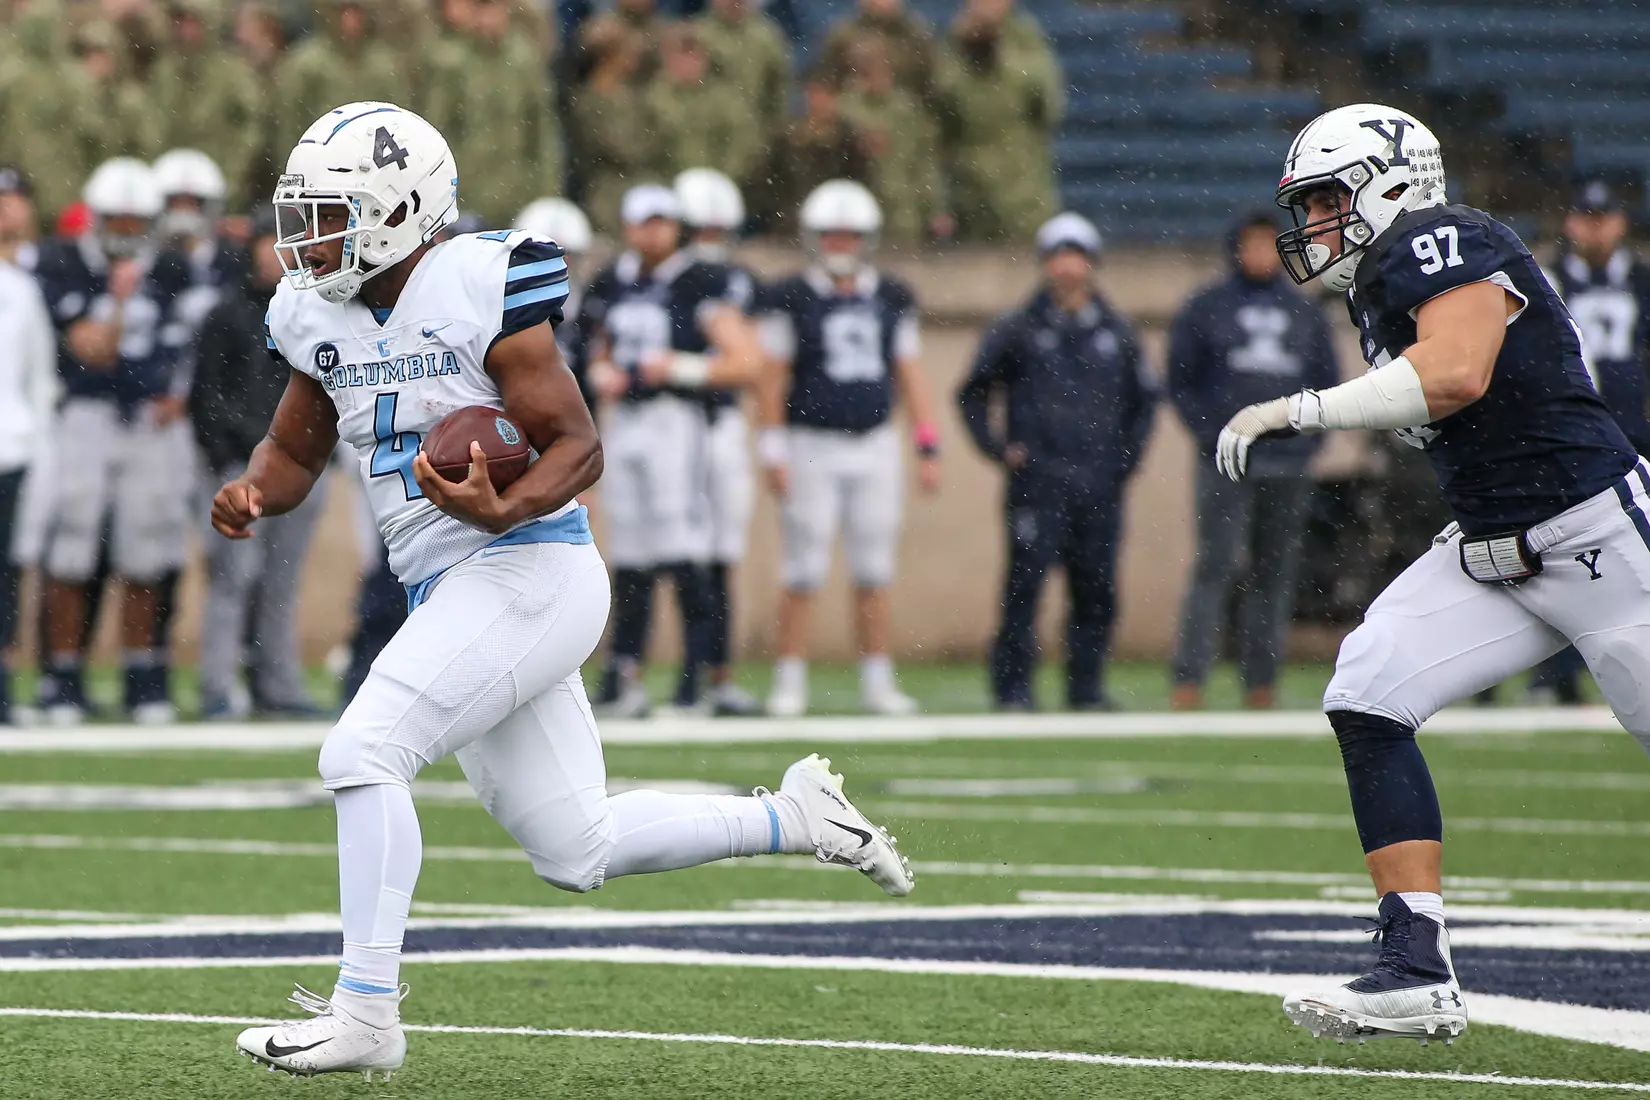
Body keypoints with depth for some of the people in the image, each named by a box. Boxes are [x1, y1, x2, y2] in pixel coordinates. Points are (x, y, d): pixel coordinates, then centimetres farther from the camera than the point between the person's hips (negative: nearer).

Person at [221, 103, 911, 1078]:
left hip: (528, 570, -9)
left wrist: (504, 510, -33)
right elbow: (295, 451, 18)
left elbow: (578, 446, -14)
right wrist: (251, 496, -5)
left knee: (364, 753, -19)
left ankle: (367, 1014, -14)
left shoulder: (480, 289, -15)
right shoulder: (317, 314, 7)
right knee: (576, 854, 12)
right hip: (451, 592, 9)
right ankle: (793, 817, 28)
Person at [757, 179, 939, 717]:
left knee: (873, 572, 5)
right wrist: (773, 455, -8)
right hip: (811, 447, -3)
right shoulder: (791, 300, -3)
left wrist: (928, 450, 6)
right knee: (804, 574, -4)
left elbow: (910, 376, 11)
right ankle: (790, 683, 1)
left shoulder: (891, 300, 8)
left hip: (874, 449, 3)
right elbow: (773, 380, -3)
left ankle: (877, 681, 11)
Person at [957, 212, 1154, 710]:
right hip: (1037, 479, -3)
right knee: (1025, 581, -9)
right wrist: (997, 448, -1)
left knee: (1097, 589, 3)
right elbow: (973, 393, 10)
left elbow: (1141, 402, 23)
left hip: (1099, 484, 3)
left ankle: (1087, 685, 11)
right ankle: (1013, 685, -4)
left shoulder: (1116, 334, 13)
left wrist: (1128, 456, 10)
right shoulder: (1017, 329, 4)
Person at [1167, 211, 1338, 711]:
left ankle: (1261, 683, 7)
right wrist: (1208, 433, -7)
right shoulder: (1205, 308, 5)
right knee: (1215, 566, -12)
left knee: (1275, 575, 3)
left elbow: (1327, 380, 19)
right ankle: (1187, 681, -15)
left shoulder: (1305, 313, 14)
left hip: (1288, 465, 4)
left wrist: (1309, 435, 4)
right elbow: (1180, 379, 5)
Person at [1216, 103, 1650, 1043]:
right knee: (1368, 694, -7)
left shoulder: (1443, 242, -16)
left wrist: (1299, 412, -28)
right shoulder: (1384, 282, 13)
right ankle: (1419, 973, -10)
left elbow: (1456, 373, -31)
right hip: (1491, 551, 9)